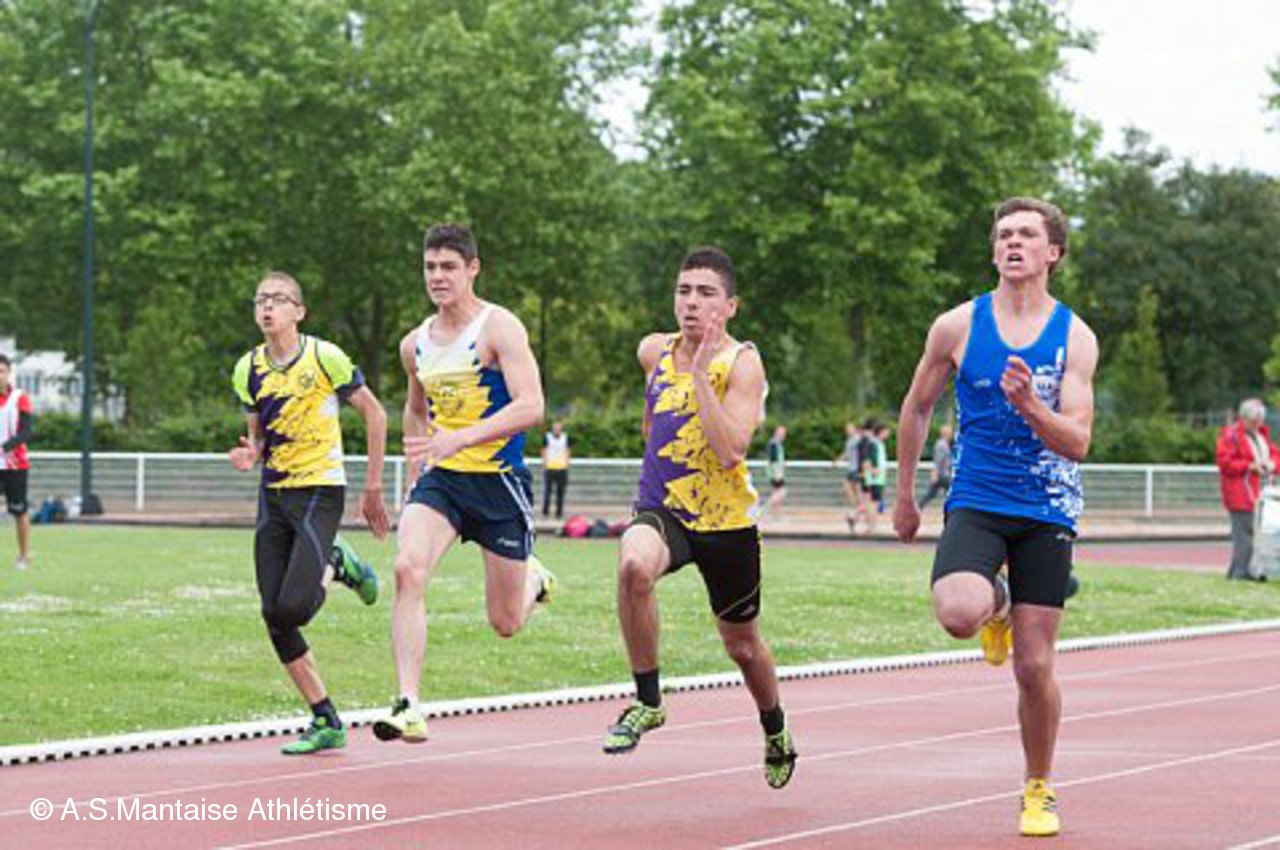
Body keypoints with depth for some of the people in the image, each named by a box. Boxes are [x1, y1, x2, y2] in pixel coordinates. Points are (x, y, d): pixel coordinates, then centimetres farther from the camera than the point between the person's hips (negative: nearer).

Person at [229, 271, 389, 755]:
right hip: (273, 495, 6)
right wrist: (250, 455, -8)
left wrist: (373, 484, -1)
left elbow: (374, 414, -1)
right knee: (273, 617, -1)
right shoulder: (248, 370, 6)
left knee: (292, 609, -19)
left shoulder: (324, 357, -9)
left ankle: (335, 566, 15)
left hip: (320, 490, -6)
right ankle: (326, 723, 9)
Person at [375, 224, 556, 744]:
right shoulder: (415, 344, 9)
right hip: (439, 479, 4)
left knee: (506, 624, 5)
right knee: (408, 569, -25)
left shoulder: (498, 327, -10)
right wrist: (415, 474, 20)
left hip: (500, 480, -4)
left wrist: (461, 438, -32)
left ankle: (532, 579, 43)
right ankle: (408, 707, -27)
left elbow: (531, 408, -22)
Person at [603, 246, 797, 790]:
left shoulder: (742, 363, -14)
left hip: (726, 521, -2)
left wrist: (701, 373, -28)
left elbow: (730, 451, -27)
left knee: (743, 647, 15)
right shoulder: (653, 351, 2)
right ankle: (647, 702, -19)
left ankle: (776, 732, 47)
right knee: (635, 565, -35)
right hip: (660, 509, 2)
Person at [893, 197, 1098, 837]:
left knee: (1035, 666, 0)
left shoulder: (1076, 338, -2)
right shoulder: (957, 327, 0)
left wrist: (1030, 406, -26)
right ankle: (996, 604, 10)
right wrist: (905, 496, 16)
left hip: (1046, 513, 0)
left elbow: (1077, 443, -8)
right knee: (957, 614, -29)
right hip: (976, 503, 0)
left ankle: (1039, 792, 21)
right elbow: (917, 408, 13)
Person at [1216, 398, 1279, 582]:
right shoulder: (1230, 436, -7)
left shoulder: (1262, 434, 20)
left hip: (1260, 493, 8)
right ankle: (1242, 571, -10)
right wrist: (1250, 466, -18)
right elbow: (1224, 462, -14)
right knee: (1245, 530, -12)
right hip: (1241, 494, -8)